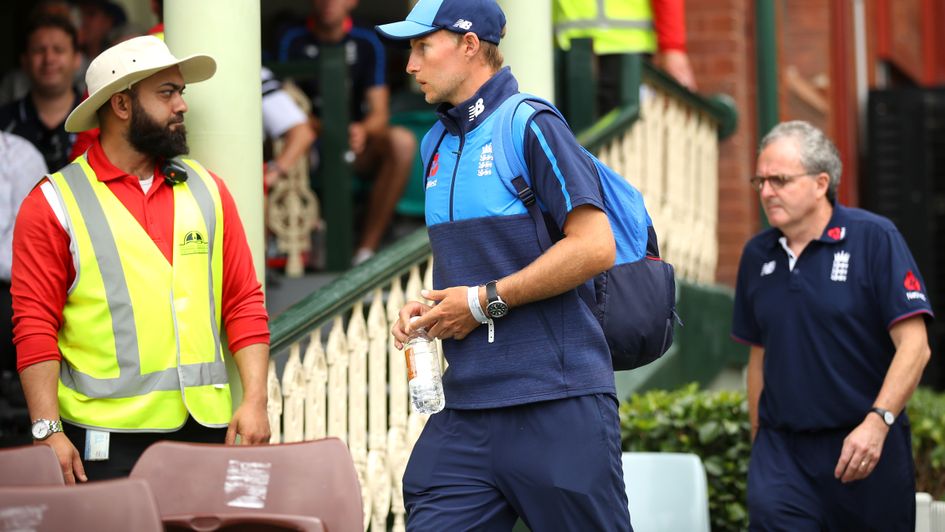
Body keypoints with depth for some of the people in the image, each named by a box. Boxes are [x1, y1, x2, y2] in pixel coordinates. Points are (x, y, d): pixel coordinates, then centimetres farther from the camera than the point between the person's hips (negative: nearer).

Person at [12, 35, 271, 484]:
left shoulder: (207, 191, 12)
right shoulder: (55, 204, 0)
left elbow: (245, 304, 11)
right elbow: (34, 326, -4)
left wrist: (255, 400, 0)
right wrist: (47, 430, -11)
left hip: (206, 429, 4)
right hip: (106, 439, -3)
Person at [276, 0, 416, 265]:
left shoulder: (366, 43, 3)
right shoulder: (293, 42, 0)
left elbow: (380, 112, -4)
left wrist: (363, 130, -29)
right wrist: (321, 128, -30)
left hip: (356, 145, 1)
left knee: (402, 141, -30)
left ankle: (367, 249, -29)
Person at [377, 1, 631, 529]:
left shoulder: (532, 126, -8)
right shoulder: (439, 147, 17)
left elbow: (594, 247, -17)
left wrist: (485, 302, -14)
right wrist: (430, 308, 7)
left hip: (555, 403, -7)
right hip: (467, 410, 7)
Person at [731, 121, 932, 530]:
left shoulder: (875, 239, -5)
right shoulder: (757, 255, 10)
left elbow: (914, 346, -10)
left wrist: (877, 422, -21)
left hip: (867, 448, -3)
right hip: (781, 449, 3)